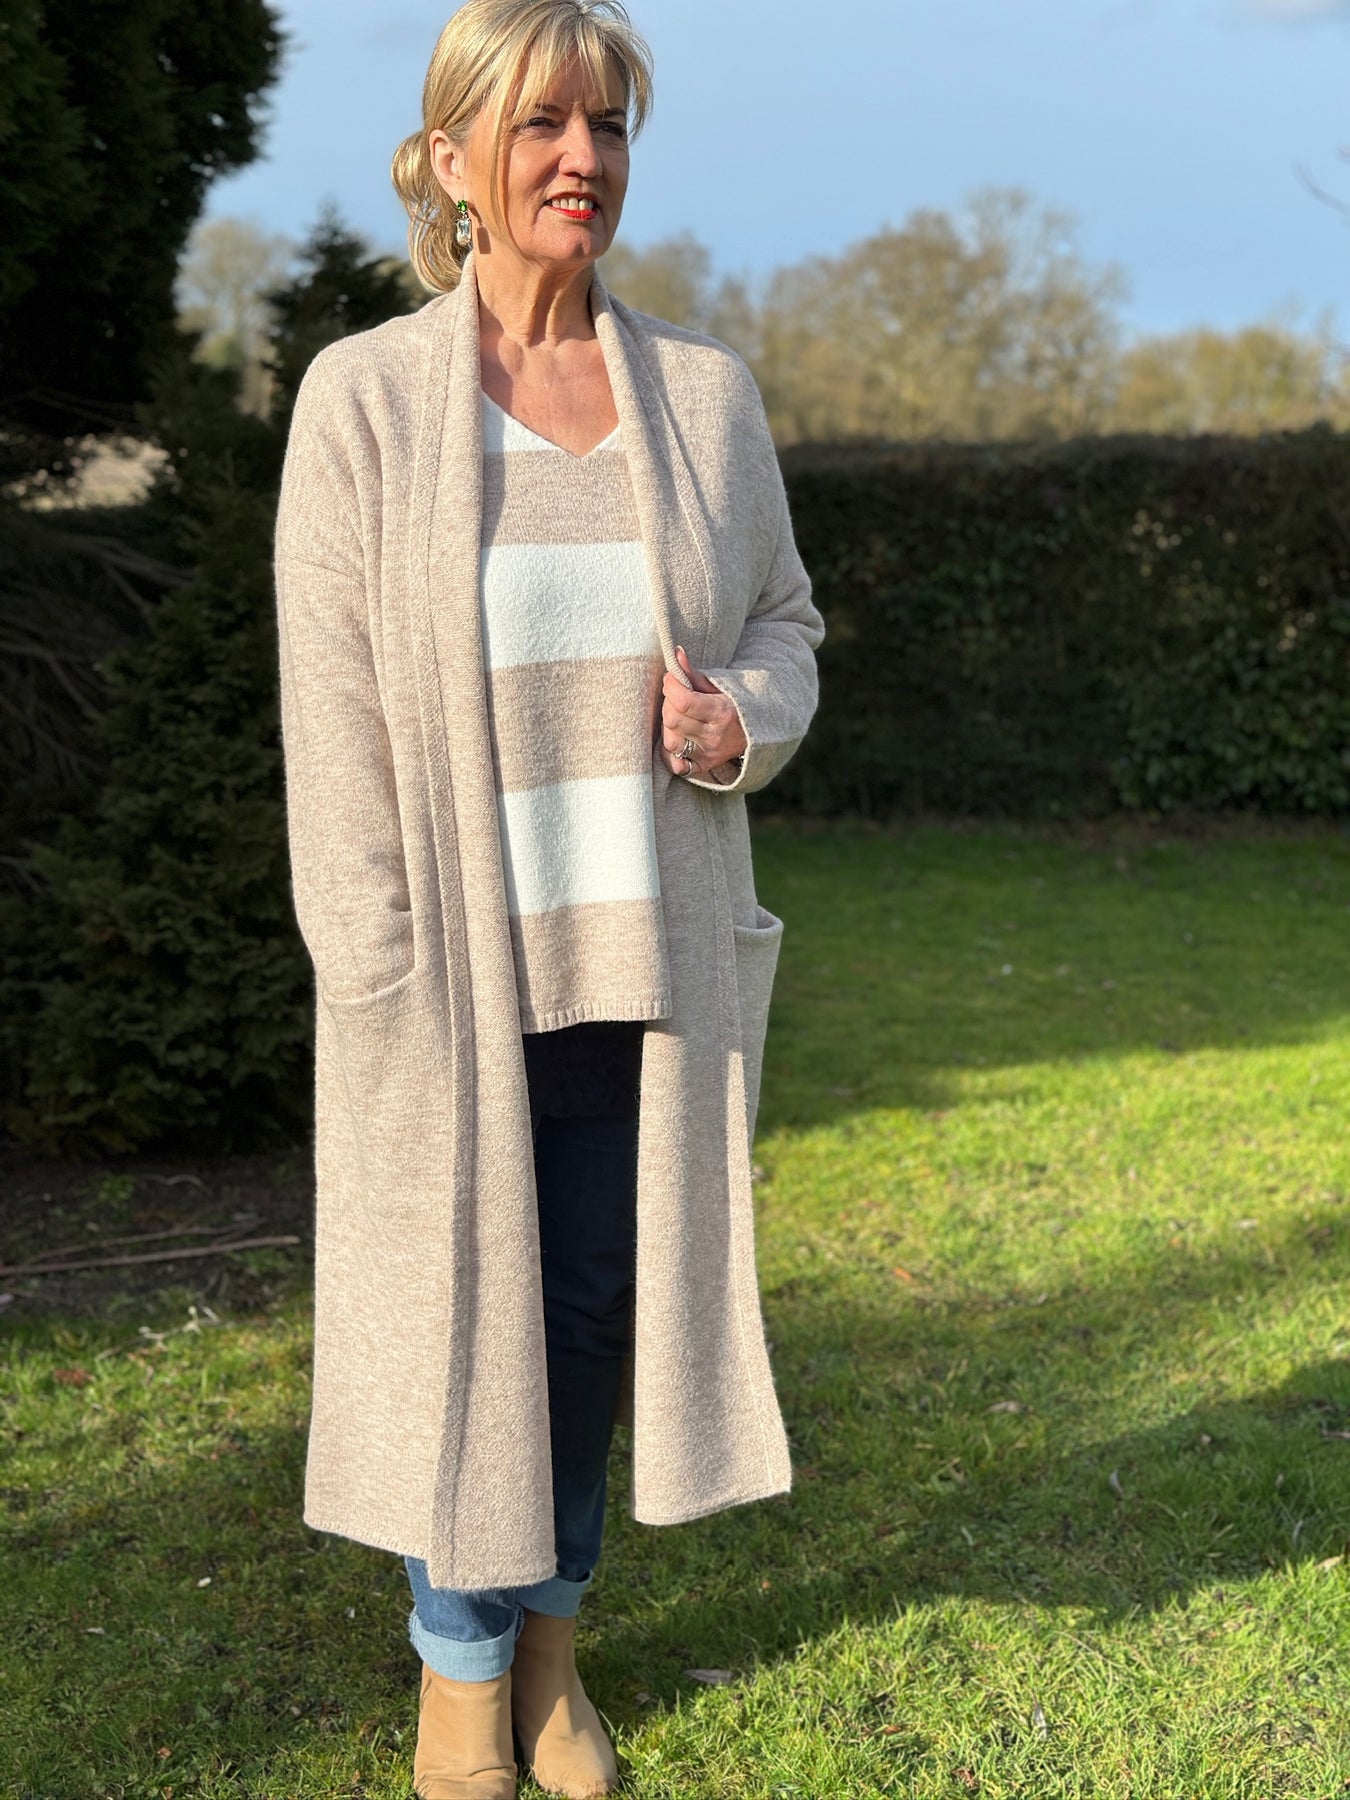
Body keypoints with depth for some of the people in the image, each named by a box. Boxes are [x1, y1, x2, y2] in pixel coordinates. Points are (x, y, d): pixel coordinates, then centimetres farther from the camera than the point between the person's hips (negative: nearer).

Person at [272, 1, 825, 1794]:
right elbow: (336, 716, -7)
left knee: (600, 1301, 12)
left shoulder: (705, 390, 4)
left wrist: (745, 714, -9)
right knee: (466, 1303, 8)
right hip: (460, 962, -3)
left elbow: (786, 621, 14)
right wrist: (379, 981, -12)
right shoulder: (361, 396, -6)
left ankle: (551, 1635, 34)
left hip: (651, 962, 3)